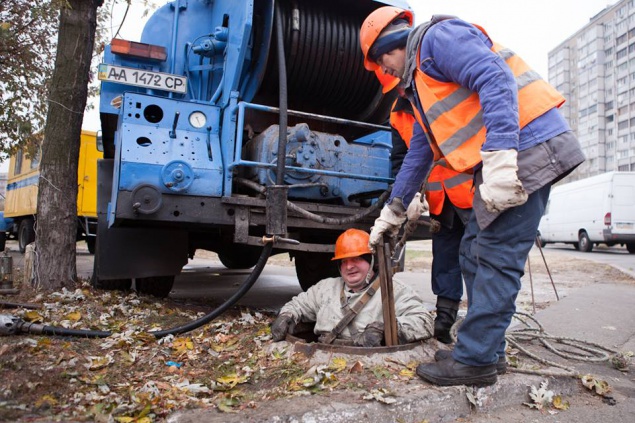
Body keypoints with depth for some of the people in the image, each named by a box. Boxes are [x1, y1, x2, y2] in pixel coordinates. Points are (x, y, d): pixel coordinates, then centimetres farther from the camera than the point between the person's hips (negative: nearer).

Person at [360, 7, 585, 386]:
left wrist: (499, 156, -29)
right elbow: (419, 153, 29)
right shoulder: (420, 86, 26)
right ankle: (489, 350, 19)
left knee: (496, 260, -8)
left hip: (528, 148, -10)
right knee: (474, 254, 10)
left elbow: (496, 81, -19)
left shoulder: (439, 37, -3)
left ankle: (474, 361, 1)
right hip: (498, 165, 10)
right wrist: (393, 212, 30)